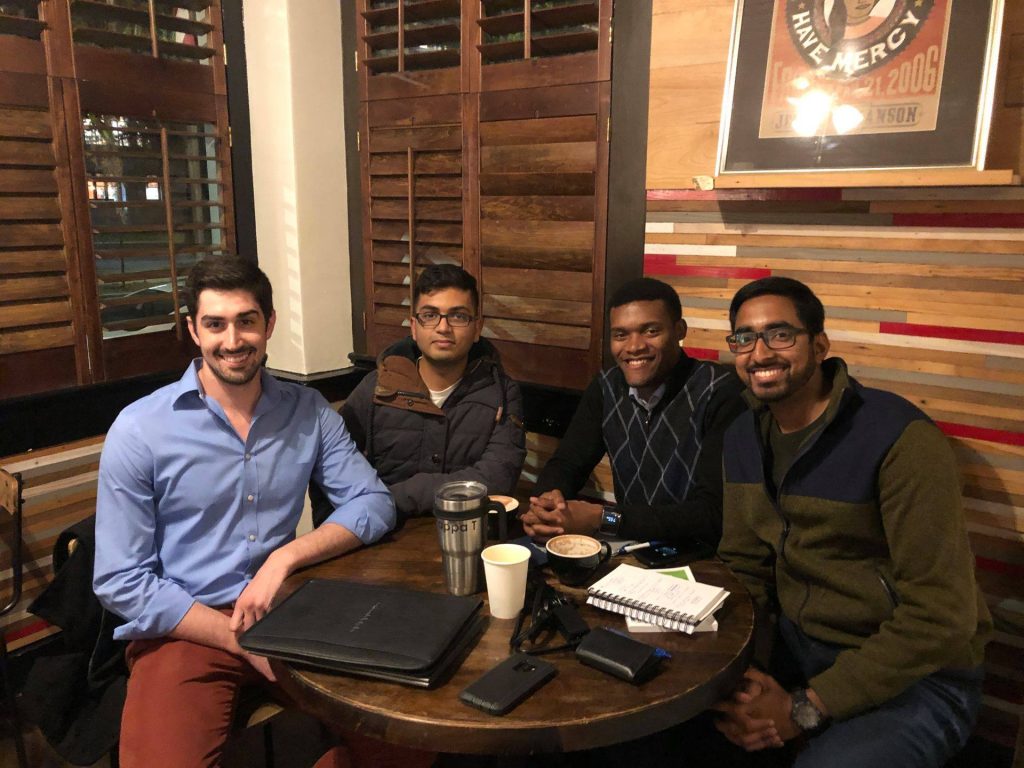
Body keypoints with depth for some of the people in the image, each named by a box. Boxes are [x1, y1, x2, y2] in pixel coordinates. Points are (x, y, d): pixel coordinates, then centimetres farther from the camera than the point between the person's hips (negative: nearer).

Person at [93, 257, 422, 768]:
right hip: (186, 627, -2)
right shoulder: (139, 430, -8)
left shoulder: (309, 412, 2)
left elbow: (374, 505, -1)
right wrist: (240, 639, -15)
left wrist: (284, 557, -16)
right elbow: (119, 581, -8)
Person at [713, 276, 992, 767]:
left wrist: (806, 709, -23)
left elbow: (940, 616, -23)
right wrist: (739, 680, -14)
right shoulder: (743, 437, 0)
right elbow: (744, 567, 3)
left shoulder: (902, 439, -21)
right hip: (798, 646, 5)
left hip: (915, 677, -5)